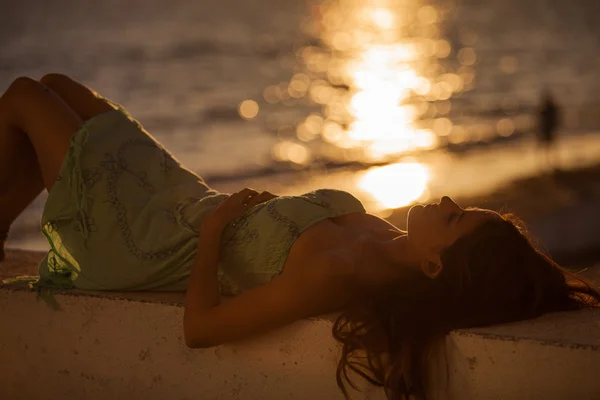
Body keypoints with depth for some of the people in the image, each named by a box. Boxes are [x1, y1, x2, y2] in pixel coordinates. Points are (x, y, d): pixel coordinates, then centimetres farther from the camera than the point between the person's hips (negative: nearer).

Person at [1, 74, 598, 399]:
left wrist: (213, 225, -25)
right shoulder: (386, 243, -20)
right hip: (188, 202, 7)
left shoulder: (326, 276, -42)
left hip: (152, 238, -7)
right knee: (55, 84, 26)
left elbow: (199, 327, -35)